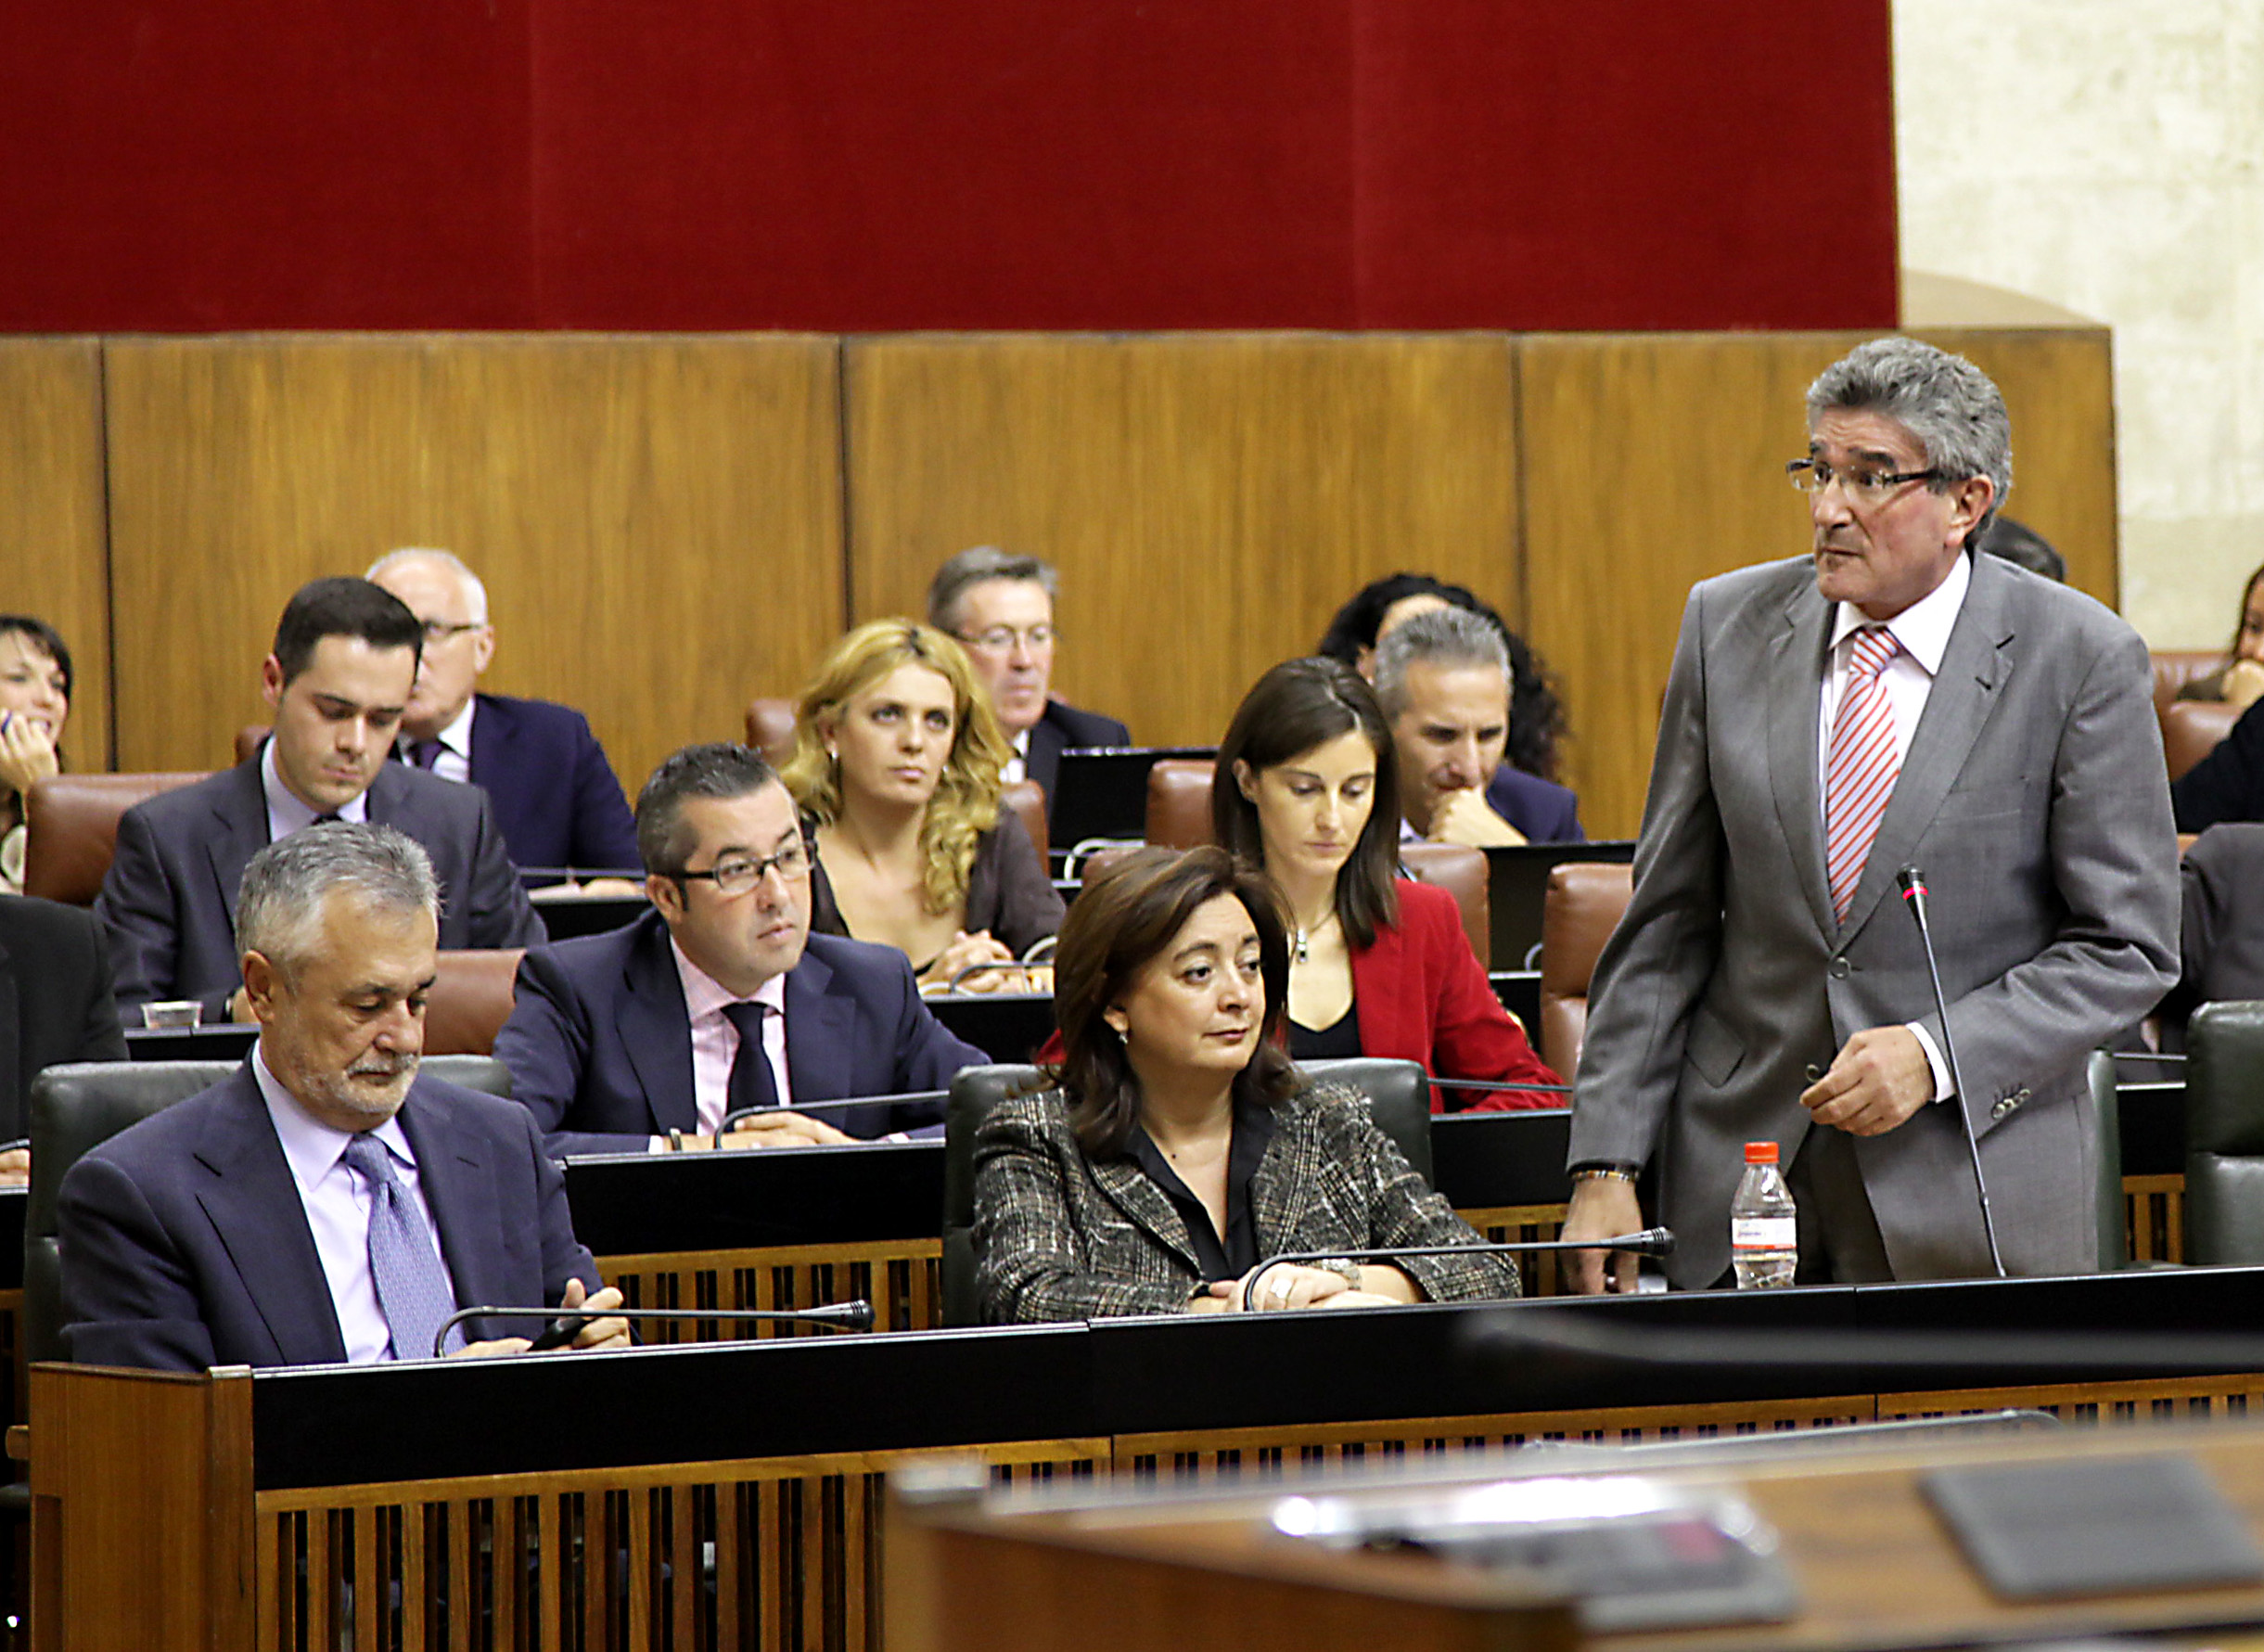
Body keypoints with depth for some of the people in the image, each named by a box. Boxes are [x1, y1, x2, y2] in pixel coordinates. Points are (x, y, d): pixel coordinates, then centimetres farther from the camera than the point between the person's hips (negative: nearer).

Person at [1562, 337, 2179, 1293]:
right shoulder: (1729, 626, 4)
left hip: (1973, 1193, -2)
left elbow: (2127, 947, -4)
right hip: (1740, 1169, 3)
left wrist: (1939, 1056, -17)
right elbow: (1667, 921, 6)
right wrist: (1606, 1166, -1)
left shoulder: (2081, 659, -6)